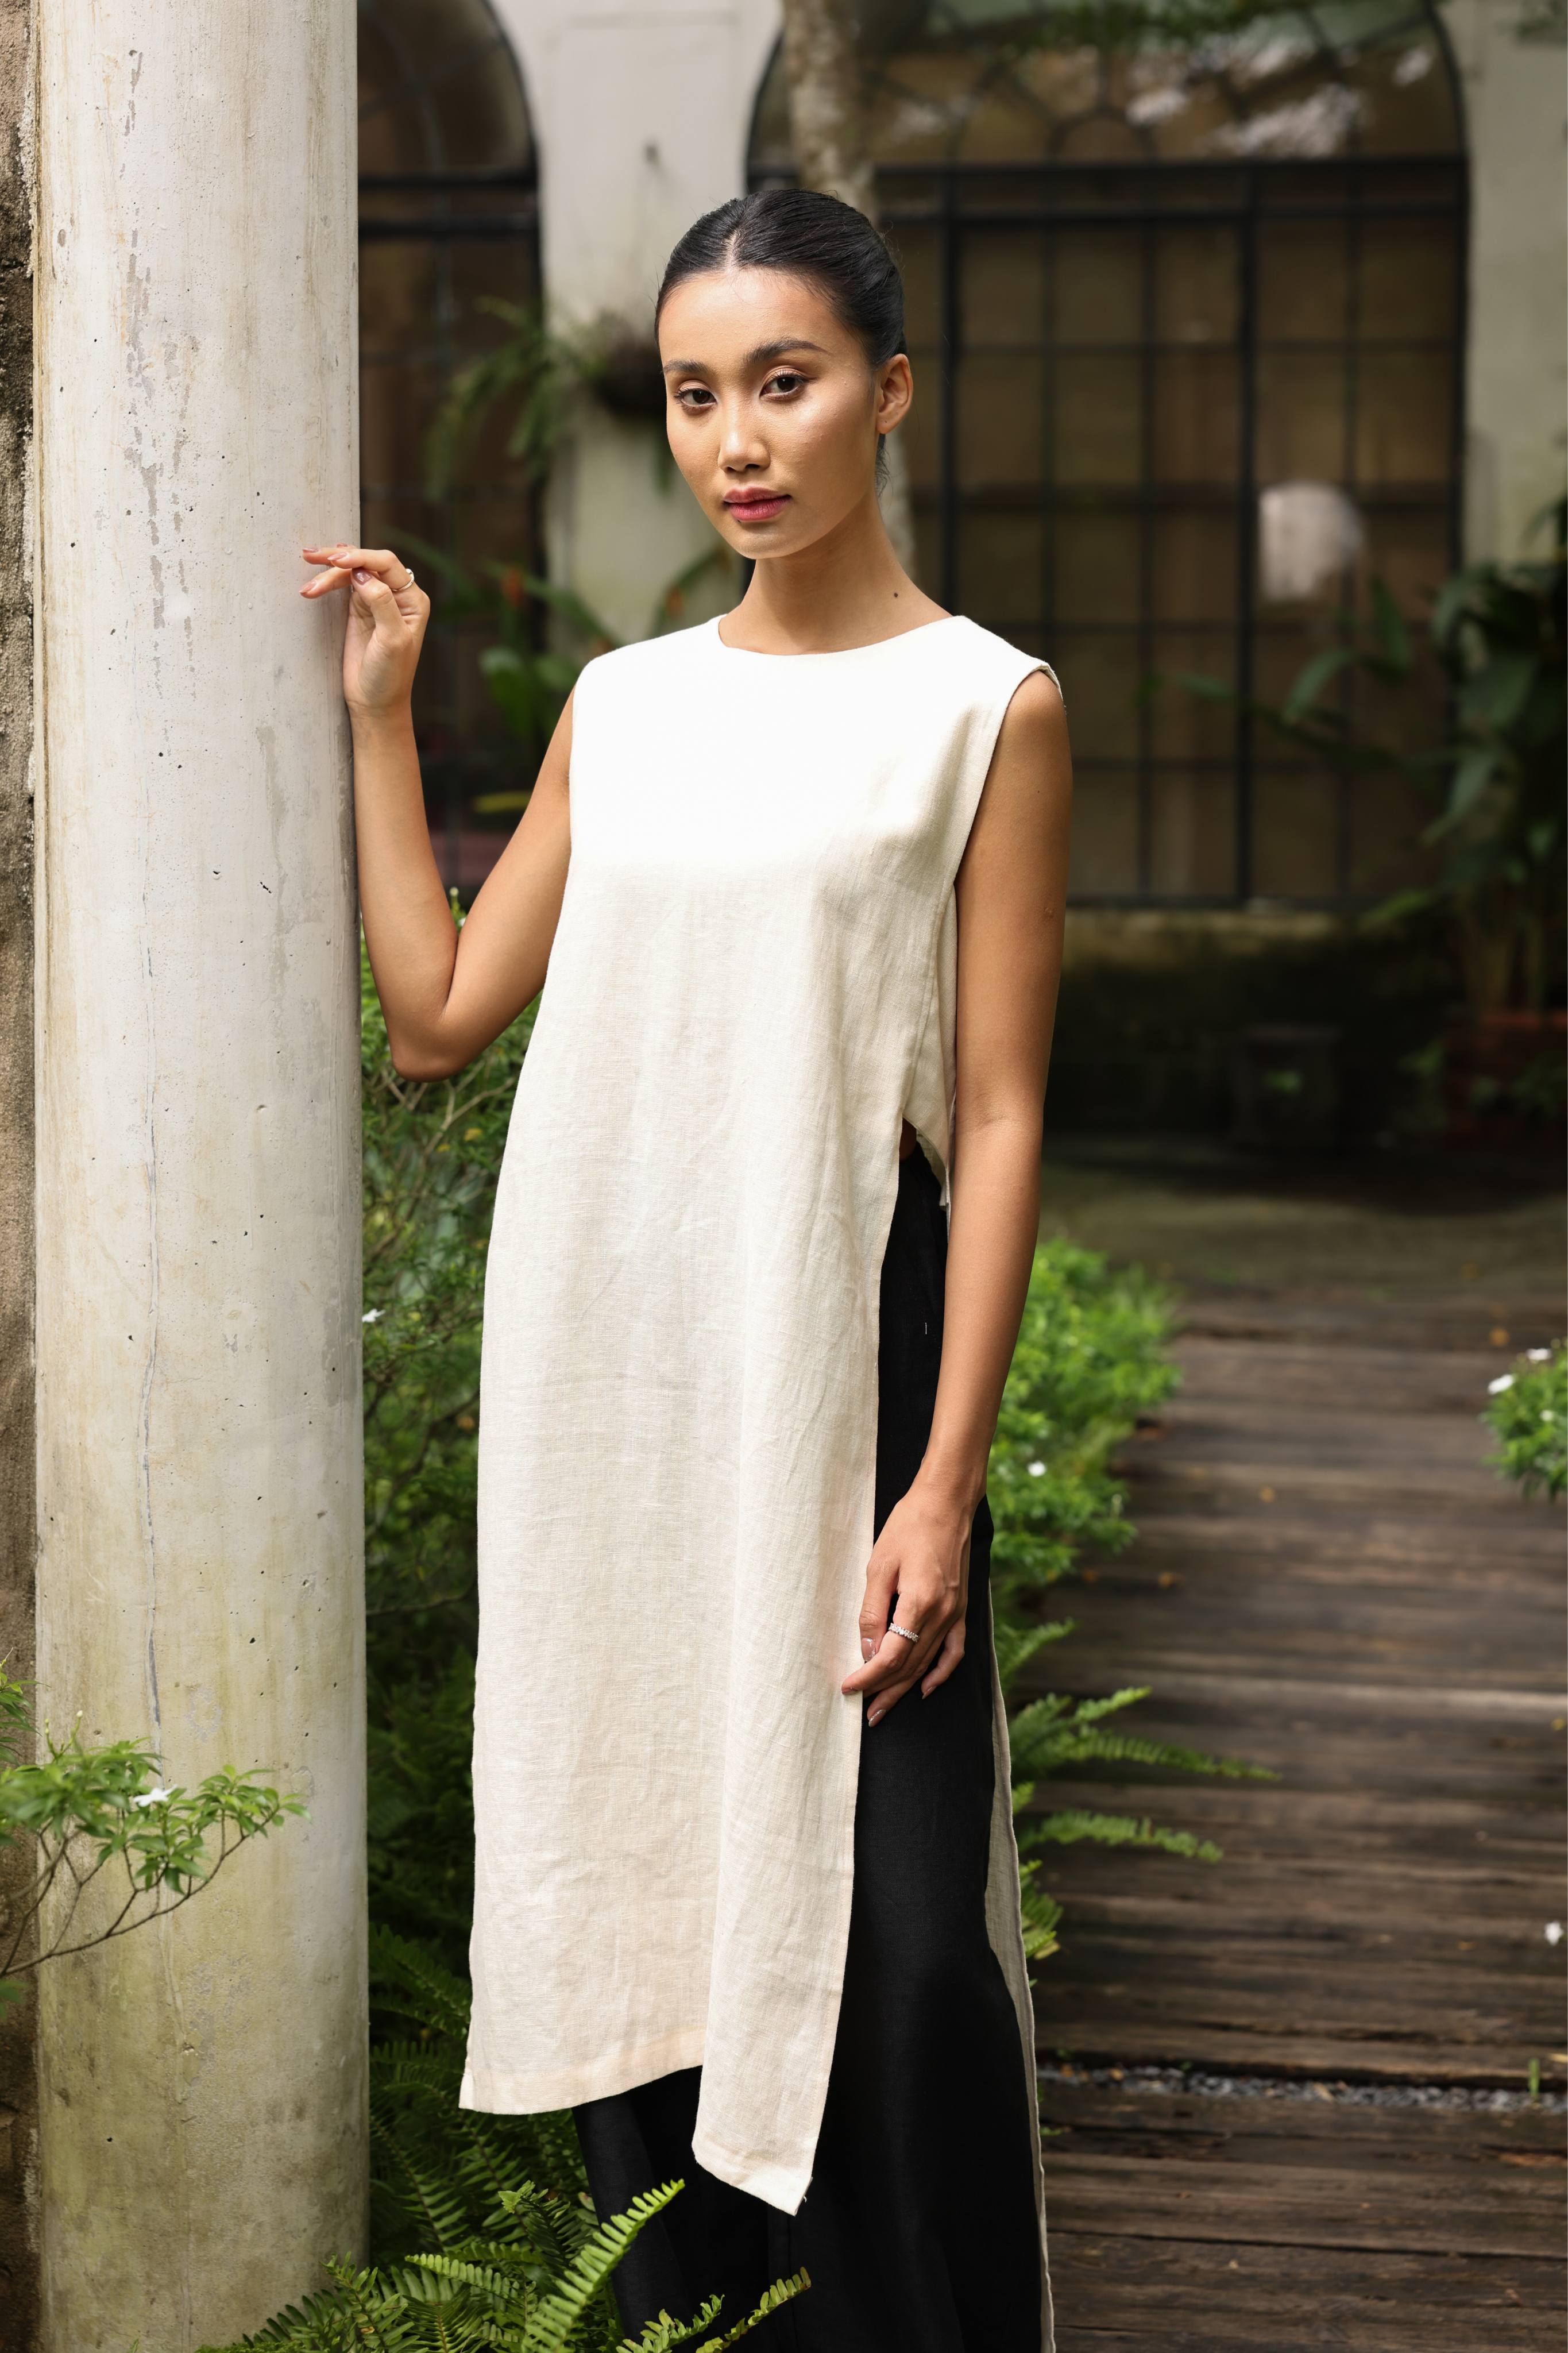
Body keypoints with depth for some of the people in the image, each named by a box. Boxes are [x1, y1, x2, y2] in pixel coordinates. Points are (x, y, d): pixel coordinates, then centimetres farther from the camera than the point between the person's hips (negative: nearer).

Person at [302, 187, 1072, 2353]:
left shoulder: (983, 709, -2)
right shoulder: (623, 707, 12)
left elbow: (998, 1119, -6)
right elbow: (437, 1012, 15)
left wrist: (946, 1481, -12)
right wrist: (380, 714, 14)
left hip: (834, 1360, -5)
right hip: (602, 1363, 5)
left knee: (893, 1941, -6)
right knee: (633, 1897, 9)